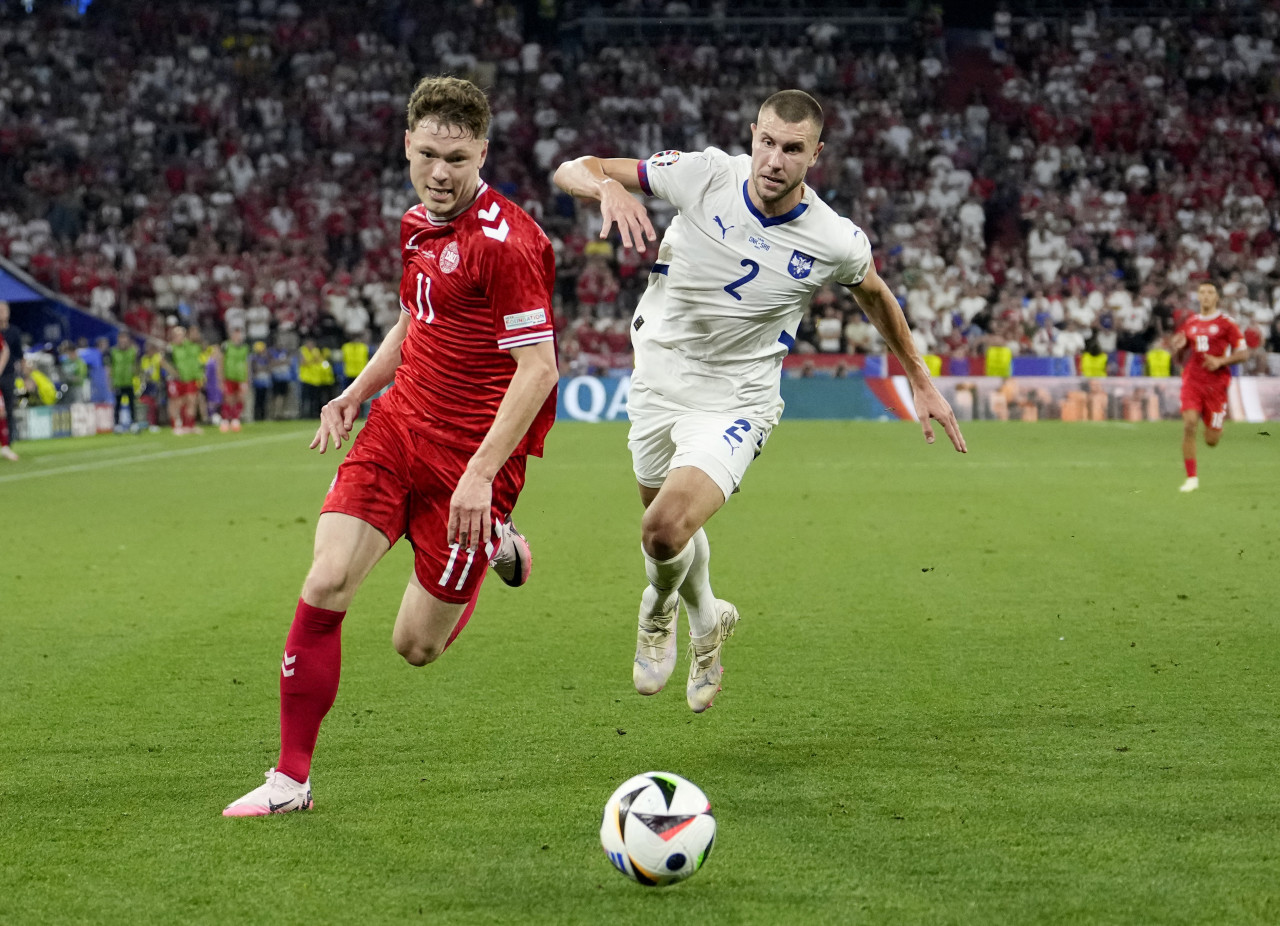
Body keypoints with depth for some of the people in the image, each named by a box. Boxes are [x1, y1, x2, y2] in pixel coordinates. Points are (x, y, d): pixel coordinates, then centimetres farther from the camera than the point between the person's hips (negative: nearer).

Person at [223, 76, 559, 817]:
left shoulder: (506, 242, -18)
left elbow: (538, 368, -20)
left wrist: (481, 473, -25)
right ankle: (290, 780, 2)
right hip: (398, 427, 7)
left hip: (469, 454, -6)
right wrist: (358, 392, 14)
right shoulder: (418, 224, 8)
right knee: (325, 587, -9)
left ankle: (495, 541, 31)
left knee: (417, 645, 1)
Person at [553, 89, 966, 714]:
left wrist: (920, 382, 13)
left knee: (666, 530, -22)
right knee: (664, 521, 19)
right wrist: (609, 187, -39)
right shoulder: (703, 175, -18)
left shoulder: (836, 242, -18)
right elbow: (571, 170, -15)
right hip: (657, 378, 3)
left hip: (735, 400, -3)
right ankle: (706, 624, 52)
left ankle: (659, 610, 14)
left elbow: (875, 295, 7)